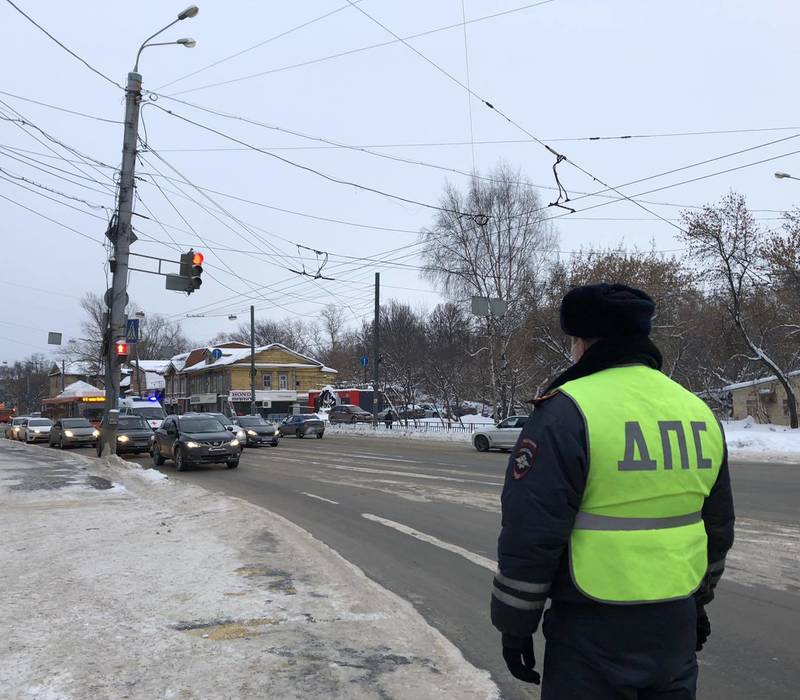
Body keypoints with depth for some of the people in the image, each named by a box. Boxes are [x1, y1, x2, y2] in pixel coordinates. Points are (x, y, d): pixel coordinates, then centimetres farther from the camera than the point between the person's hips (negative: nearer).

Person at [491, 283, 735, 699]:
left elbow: (530, 533, -17)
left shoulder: (568, 411, -17)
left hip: (595, 632, -6)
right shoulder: (698, 412, 5)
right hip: (676, 624, 6)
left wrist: (514, 624, -5)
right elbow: (717, 528, 15)